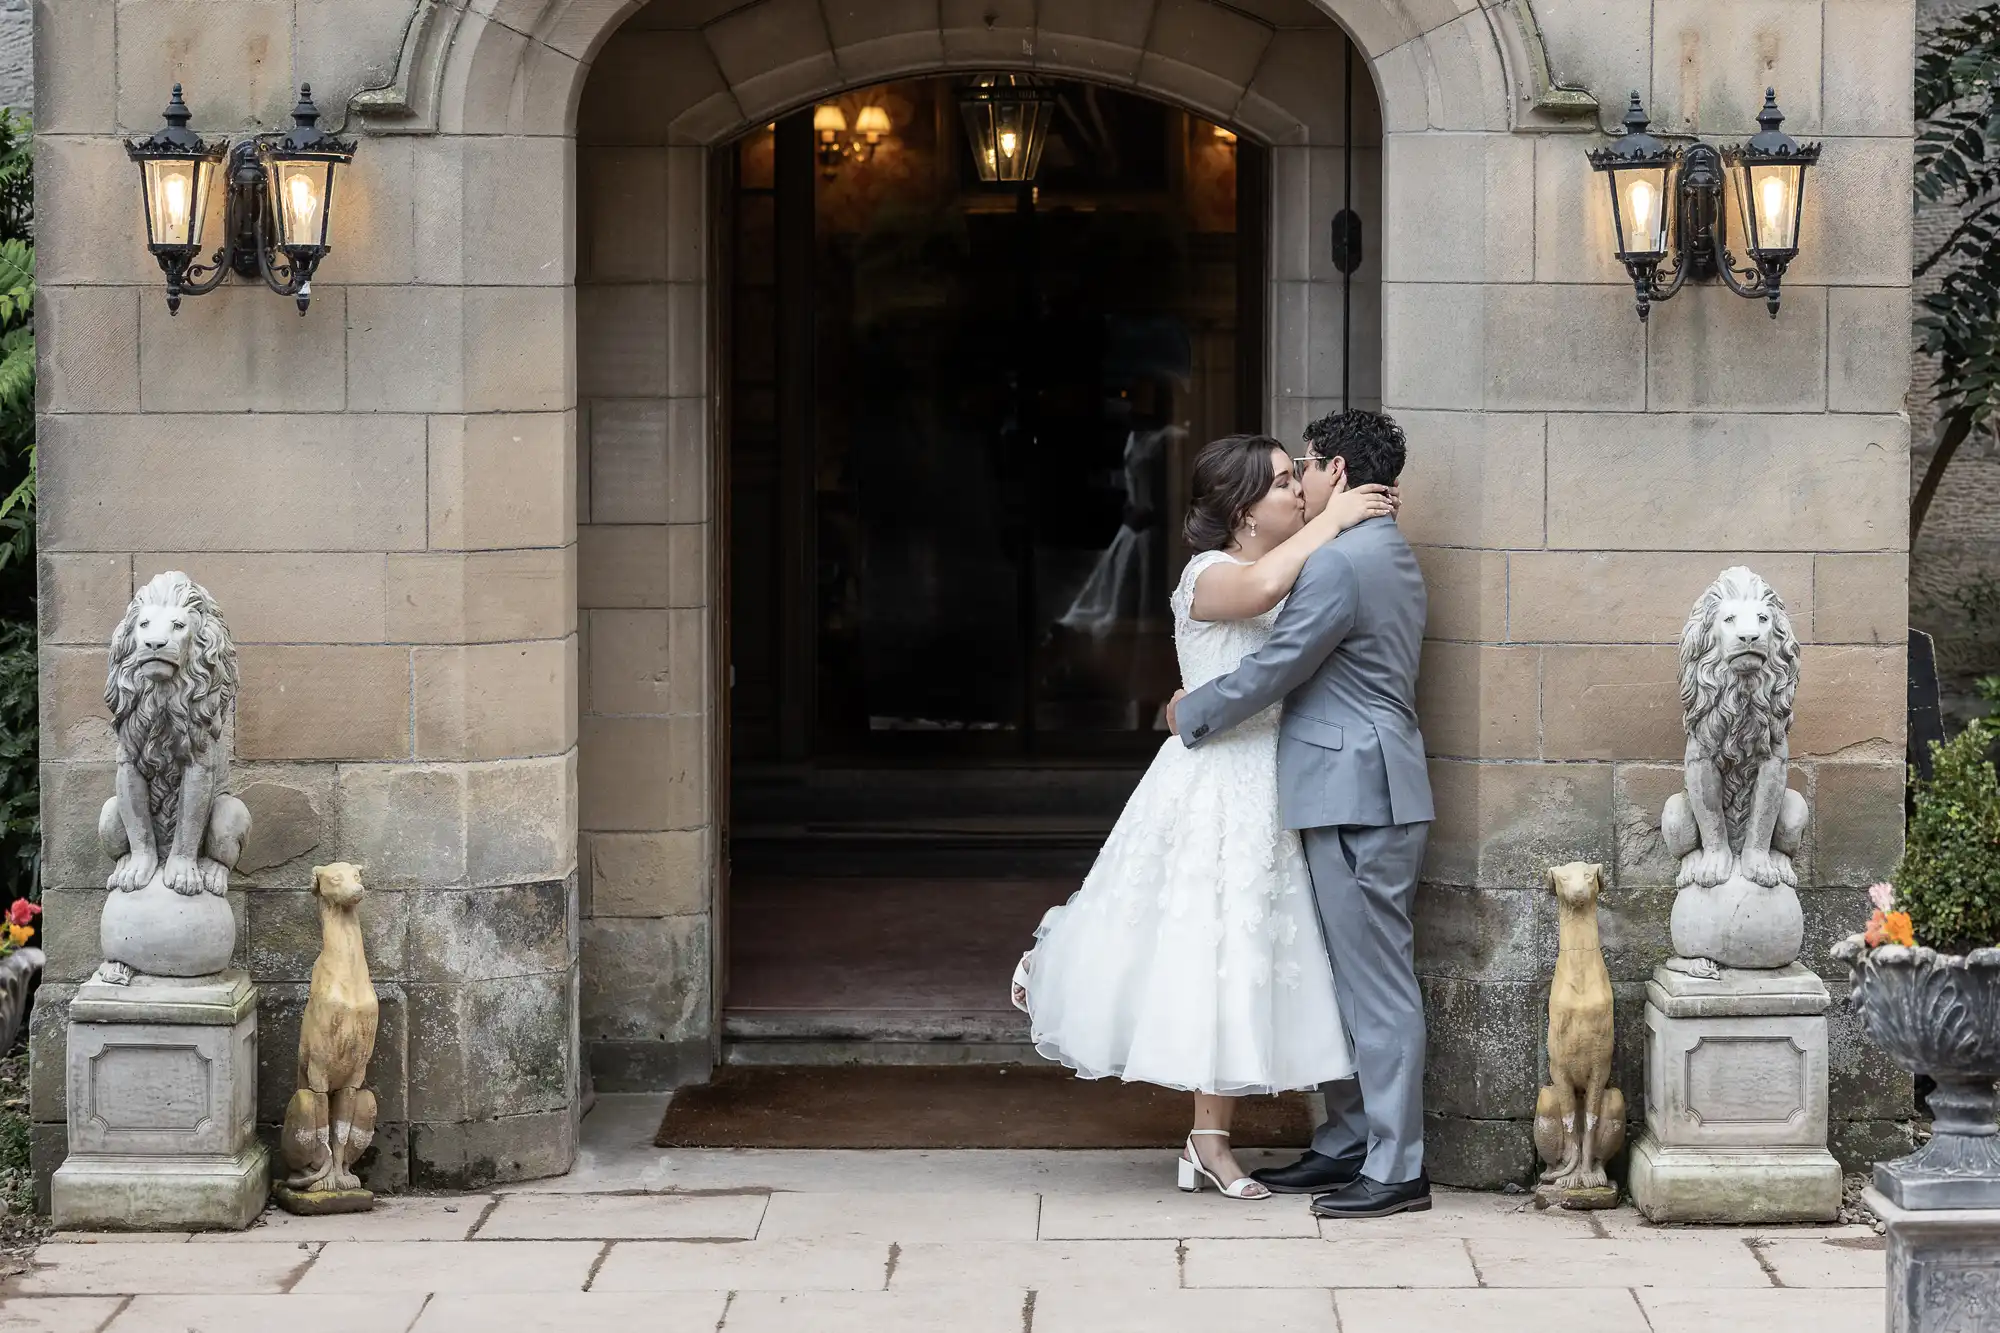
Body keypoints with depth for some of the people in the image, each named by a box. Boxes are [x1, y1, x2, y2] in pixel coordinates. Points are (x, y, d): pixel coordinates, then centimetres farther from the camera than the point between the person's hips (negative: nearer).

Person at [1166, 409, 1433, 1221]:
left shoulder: (1339, 563, -16)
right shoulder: (1391, 556, 17)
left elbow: (1273, 670, -14)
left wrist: (1188, 714, 1)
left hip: (1357, 793, -11)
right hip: (1359, 793, 11)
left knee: (1375, 982, -7)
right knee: (1348, 978, 15)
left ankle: (1396, 1168, -4)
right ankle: (1347, 1144, 22)